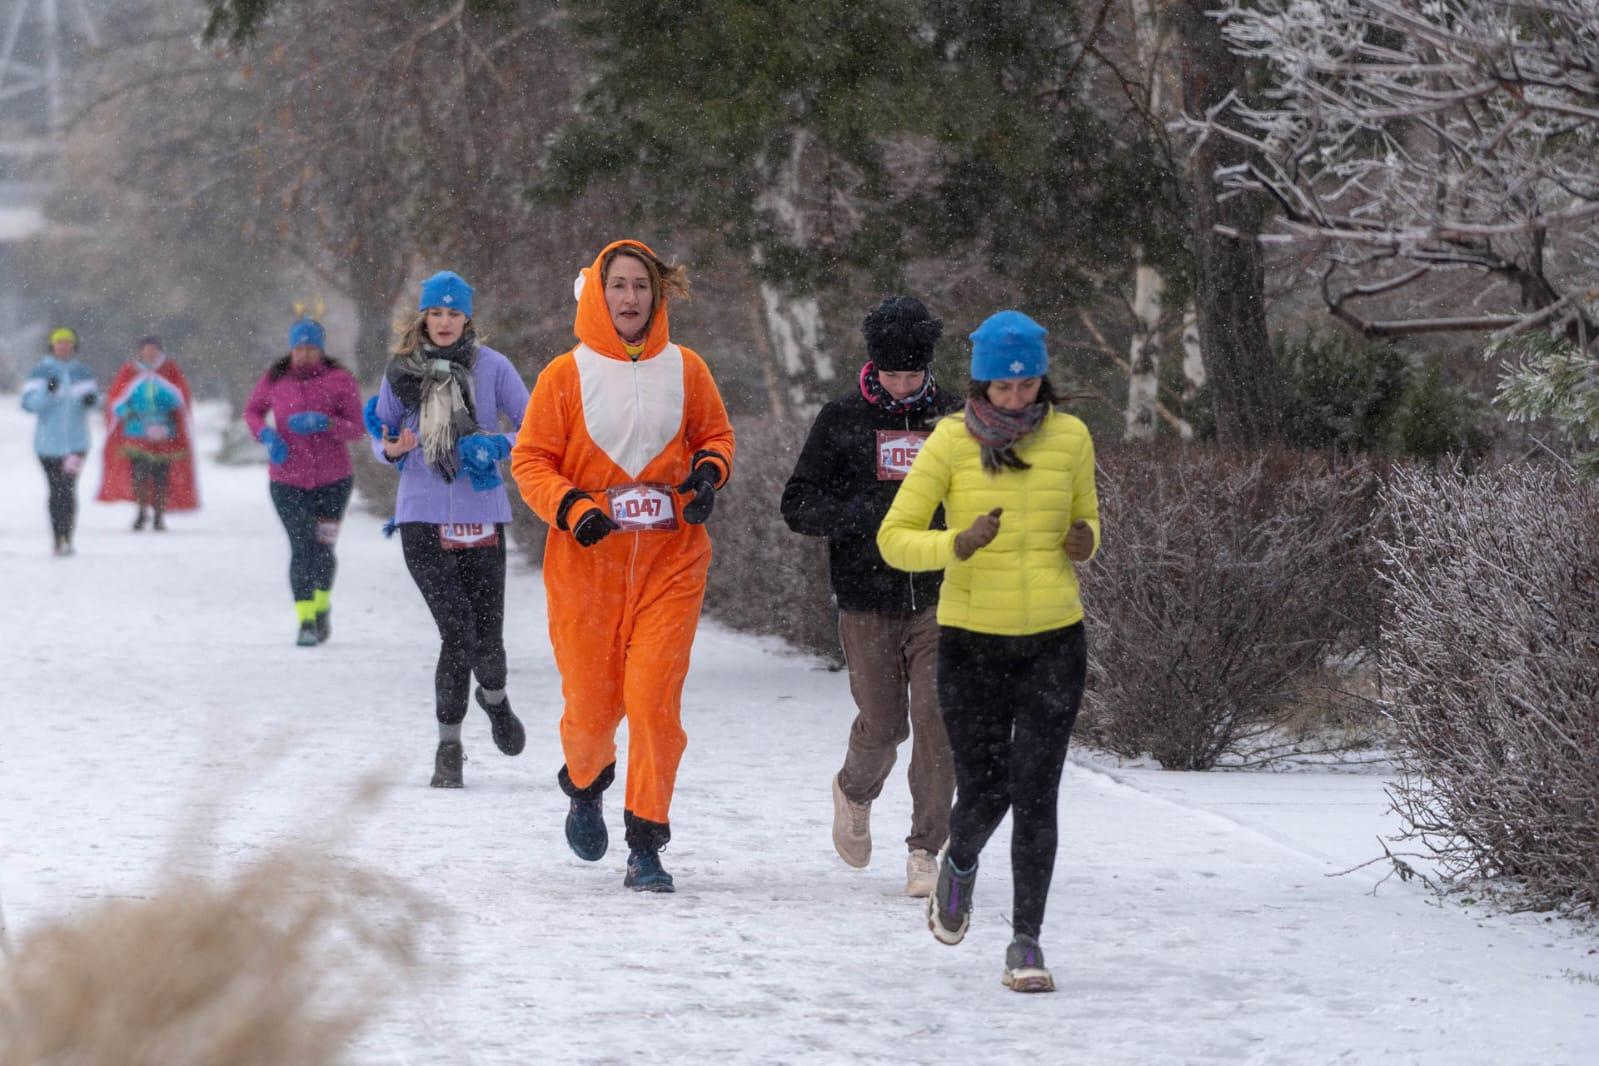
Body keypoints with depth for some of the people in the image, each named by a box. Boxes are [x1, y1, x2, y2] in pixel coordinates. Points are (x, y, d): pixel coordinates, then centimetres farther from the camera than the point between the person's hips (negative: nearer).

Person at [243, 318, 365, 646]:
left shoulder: (340, 381, -5)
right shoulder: (275, 379, 0)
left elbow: (357, 428, -6)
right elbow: (252, 411, 15)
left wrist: (324, 423, -23)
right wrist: (266, 434, -6)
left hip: (333, 479, 0)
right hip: (287, 480, 0)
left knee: (323, 548, 7)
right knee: (301, 548, -10)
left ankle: (322, 607, 33)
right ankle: (305, 621, -6)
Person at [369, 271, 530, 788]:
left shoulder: (491, 366, 1)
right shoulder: (402, 370, 3)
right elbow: (382, 437, 13)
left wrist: (495, 447, -15)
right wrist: (391, 449, -10)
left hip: (482, 515, 0)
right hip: (423, 517, 0)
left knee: (487, 638, -1)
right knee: (457, 633, -10)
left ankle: (494, 698, 35)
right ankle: (449, 745, 5)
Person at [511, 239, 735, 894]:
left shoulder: (685, 370, 5)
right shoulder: (567, 375, -1)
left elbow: (716, 433, 19)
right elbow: (530, 459, 2)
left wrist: (710, 472, -3)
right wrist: (572, 508, -14)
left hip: (670, 561, 1)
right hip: (587, 562, -1)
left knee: (655, 698, -10)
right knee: (591, 703, 2)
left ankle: (647, 844, -1)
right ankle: (585, 787, 37)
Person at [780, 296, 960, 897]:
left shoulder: (954, 421, 7)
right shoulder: (841, 422, 2)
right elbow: (798, 506, 0)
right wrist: (867, 512, -17)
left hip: (939, 599, 1)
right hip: (868, 603, -1)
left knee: (936, 718, -10)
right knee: (882, 724, 2)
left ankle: (927, 849, -1)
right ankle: (855, 792, 36)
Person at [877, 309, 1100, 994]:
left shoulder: (1070, 438, 1)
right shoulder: (950, 443, -6)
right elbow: (894, 538, -6)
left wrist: (1084, 542, -7)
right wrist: (958, 545, -24)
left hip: (1055, 641, 1)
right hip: (972, 641, -1)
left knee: (1035, 793, -9)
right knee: (984, 790, 3)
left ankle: (1026, 942, -1)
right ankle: (959, 866, 38)